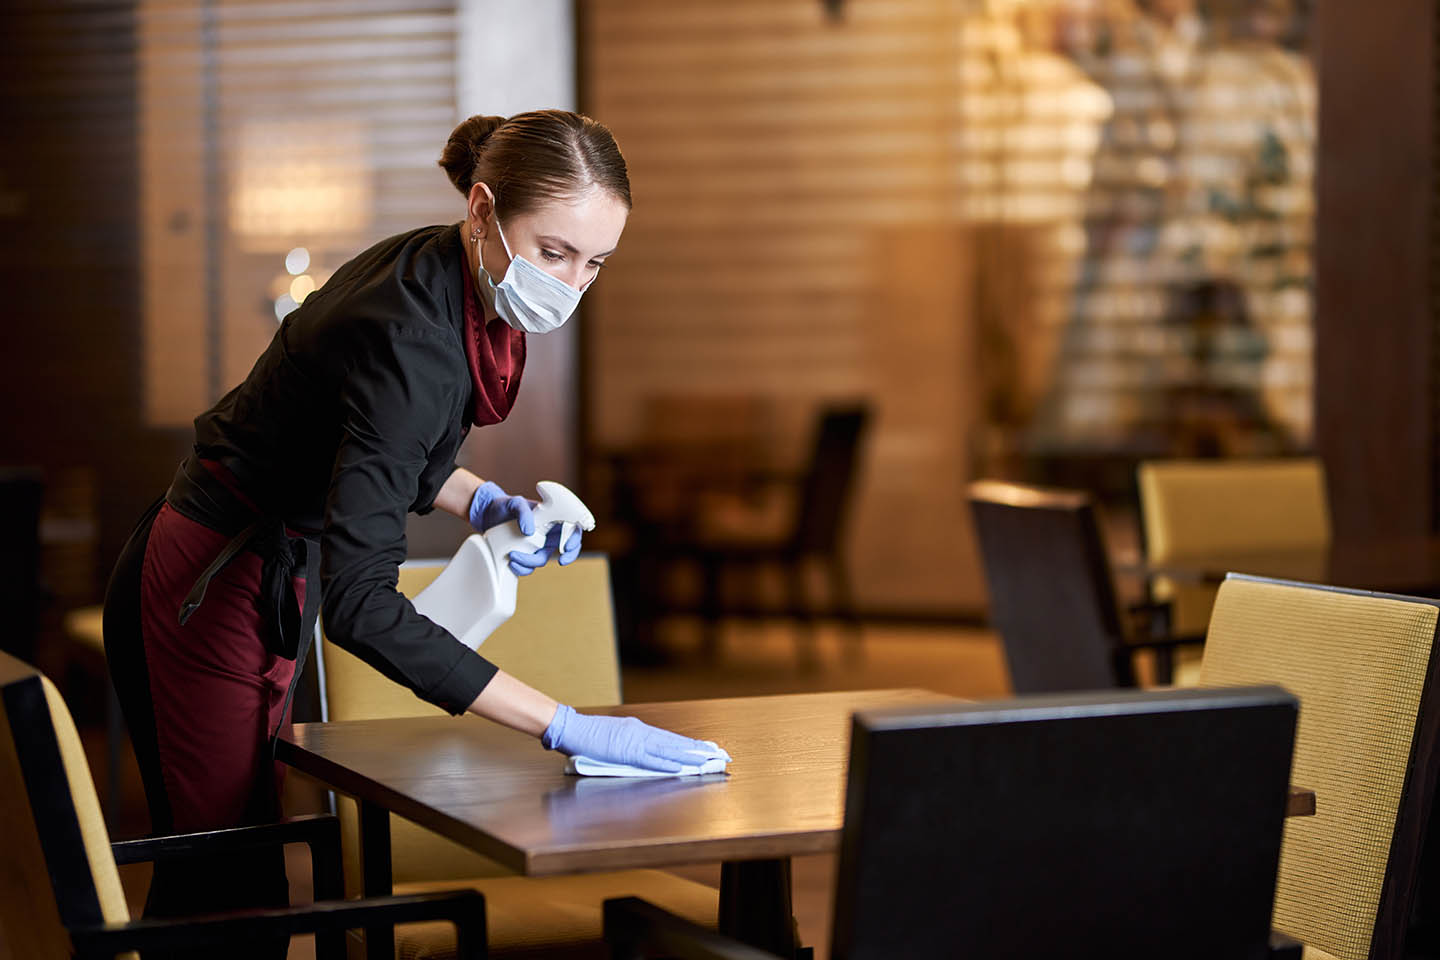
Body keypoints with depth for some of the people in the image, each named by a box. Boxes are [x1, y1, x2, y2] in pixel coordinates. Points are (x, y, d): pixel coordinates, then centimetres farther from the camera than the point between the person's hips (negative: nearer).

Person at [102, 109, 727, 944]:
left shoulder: (440, 276, -4)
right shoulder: (410, 337, -31)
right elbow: (362, 606, -39)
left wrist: (482, 502, -4)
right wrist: (565, 727, -40)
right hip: (211, 599, -9)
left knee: (207, 878, 18)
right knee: (235, 894, -2)